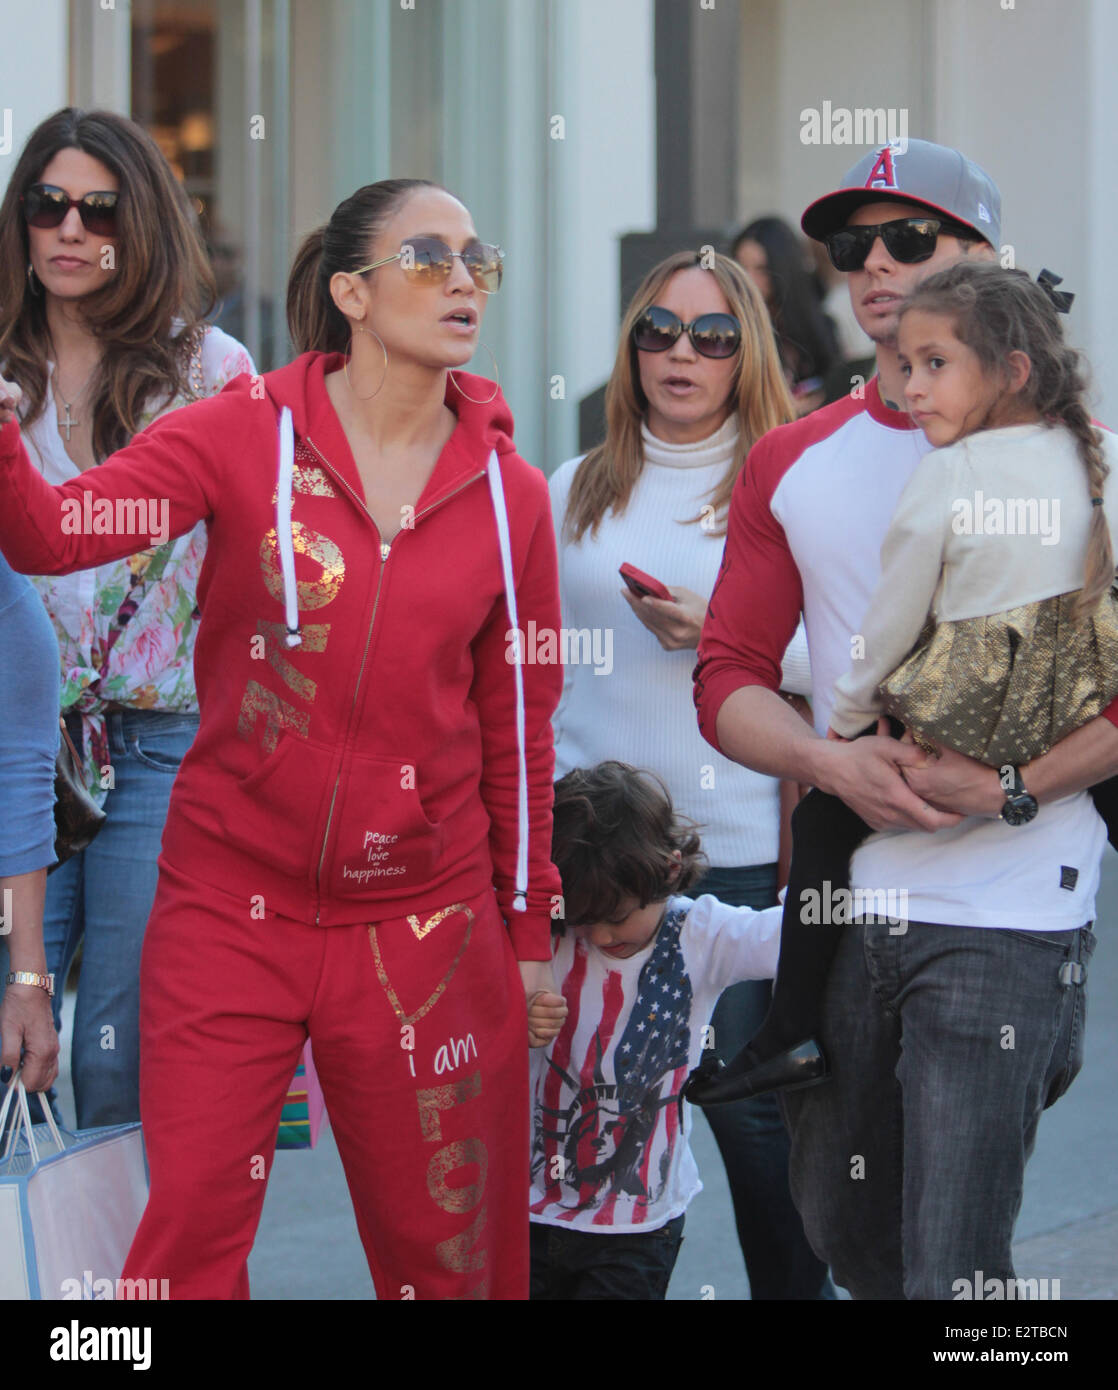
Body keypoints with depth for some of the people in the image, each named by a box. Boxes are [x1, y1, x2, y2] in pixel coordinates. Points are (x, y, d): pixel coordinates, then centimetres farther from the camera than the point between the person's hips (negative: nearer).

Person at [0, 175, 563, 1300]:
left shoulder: (508, 493, 4)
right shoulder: (245, 433, -3)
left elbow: (517, 730, 9)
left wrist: (529, 932, 11)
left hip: (425, 930, 2)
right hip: (231, 910, -2)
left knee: (451, 1252, 9)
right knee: (189, 1240, -1)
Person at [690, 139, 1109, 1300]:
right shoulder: (794, 464, 11)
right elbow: (729, 680, 8)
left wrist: (1014, 784, -19)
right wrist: (837, 763, -11)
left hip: (1003, 913, -5)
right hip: (835, 899, 5)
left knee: (950, 1270, -10)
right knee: (843, 1234, 16)